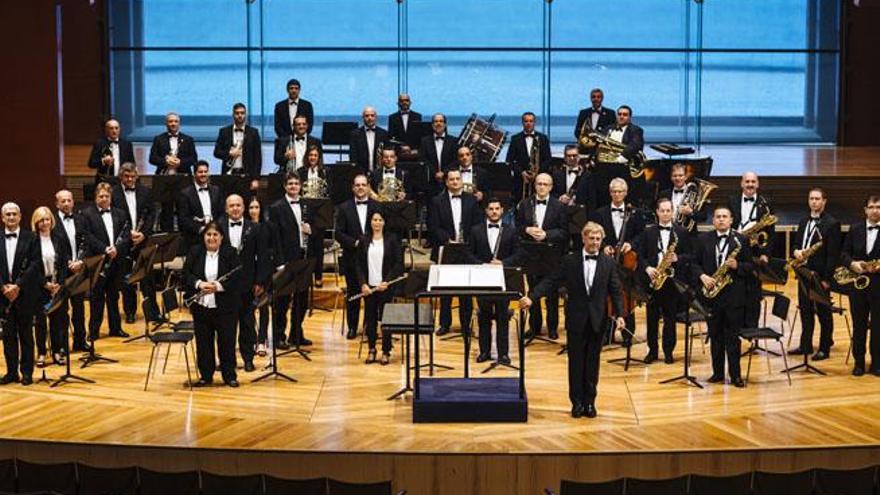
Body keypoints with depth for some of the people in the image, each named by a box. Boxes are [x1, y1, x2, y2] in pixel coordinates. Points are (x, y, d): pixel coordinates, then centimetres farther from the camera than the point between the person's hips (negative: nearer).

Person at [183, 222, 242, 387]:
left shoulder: (230, 253, -3)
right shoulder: (195, 252, 4)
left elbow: (237, 278, -10)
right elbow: (186, 275, 0)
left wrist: (218, 286, -23)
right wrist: (199, 283, -19)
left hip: (225, 307, -2)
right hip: (201, 306, 2)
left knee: (227, 342, 4)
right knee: (203, 342, 8)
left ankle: (230, 375, 17)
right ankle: (206, 376, 21)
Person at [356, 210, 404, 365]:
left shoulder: (392, 239, -1)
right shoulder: (364, 241, 5)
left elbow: (398, 263, -4)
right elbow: (359, 265, 6)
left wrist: (387, 281, -13)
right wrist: (363, 284, -7)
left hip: (386, 286, -2)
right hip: (368, 286, 2)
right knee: (370, 318, 6)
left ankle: (386, 352, 10)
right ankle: (371, 349, 19)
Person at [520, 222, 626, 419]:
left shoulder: (608, 262, 2)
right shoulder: (570, 261, -1)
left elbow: (615, 290, 3)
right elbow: (551, 282, -4)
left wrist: (619, 314, -8)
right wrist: (532, 296, -16)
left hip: (597, 320, 1)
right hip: (576, 319, -1)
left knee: (592, 363, 7)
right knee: (576, 362, 5)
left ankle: (590, 402, 16)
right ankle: (577, 402, 13)